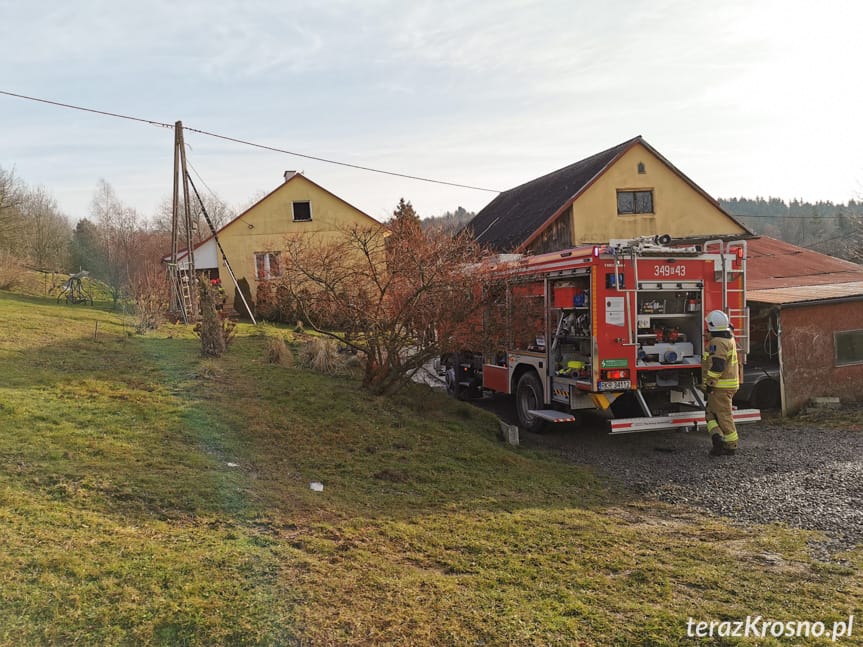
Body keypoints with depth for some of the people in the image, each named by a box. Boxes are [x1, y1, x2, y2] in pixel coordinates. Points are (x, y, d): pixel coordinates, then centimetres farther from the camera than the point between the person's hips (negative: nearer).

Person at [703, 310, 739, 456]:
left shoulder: (718, 342, -19)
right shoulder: (729, 338, 12)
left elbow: (716, 365, -25)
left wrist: (710, 383, -21)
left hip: (720, 385, -10)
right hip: (730, 383, 10)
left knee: (724, 415, -3)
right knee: (711, 413, 14)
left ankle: (730, 445, 1)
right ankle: (718, 438, 4)